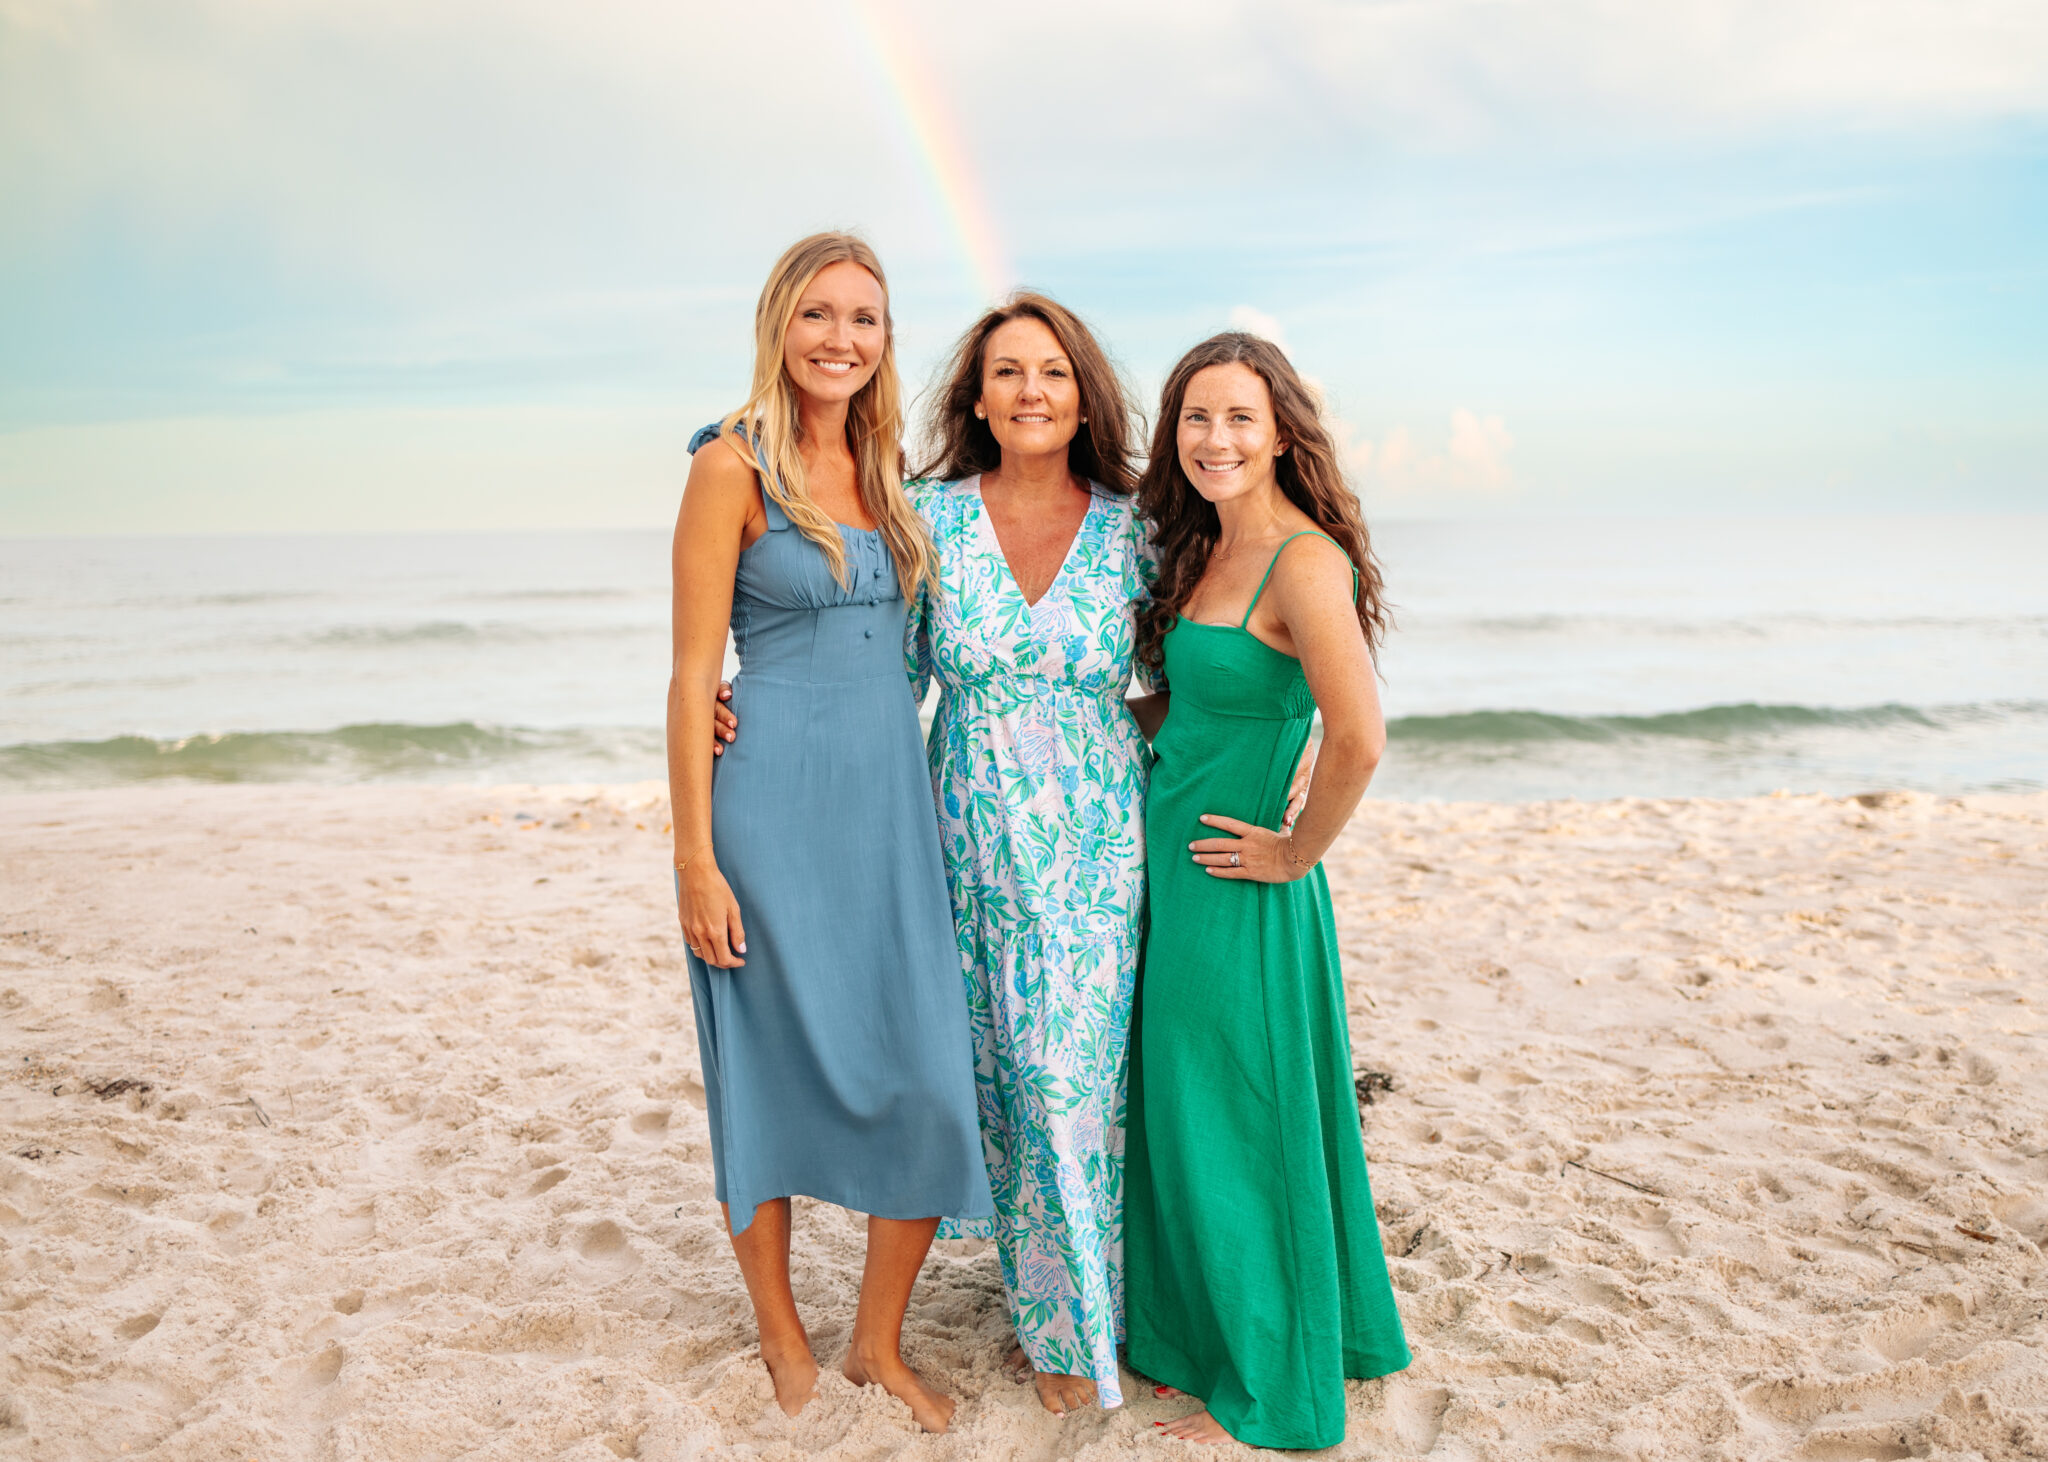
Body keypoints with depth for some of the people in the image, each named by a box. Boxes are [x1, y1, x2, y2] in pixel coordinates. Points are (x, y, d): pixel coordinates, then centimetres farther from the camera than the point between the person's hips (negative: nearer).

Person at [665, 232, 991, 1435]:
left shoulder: (886, 468, 11)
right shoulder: (734, 464, -7)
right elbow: (694, 671, -9)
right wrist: (696, 860, -12)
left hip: (891, 801, 5)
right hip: (775, 805, -5)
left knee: (933, 1086, 3)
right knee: (775, 1079, 8)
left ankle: (880, 1344, 24)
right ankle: (784, 1338, 31)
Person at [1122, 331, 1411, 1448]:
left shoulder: (1303, 560, -18)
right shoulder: (1206, 553, 10)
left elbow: (1358, 739, -29)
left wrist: (1295, 853, -17)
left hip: (1234, 890, -9)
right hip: (1168, 874, 9)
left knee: (1236, 1131, 5)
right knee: (1183, 1122, 20)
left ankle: (1271, 1395, 26)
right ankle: (1207, 1336, 41)